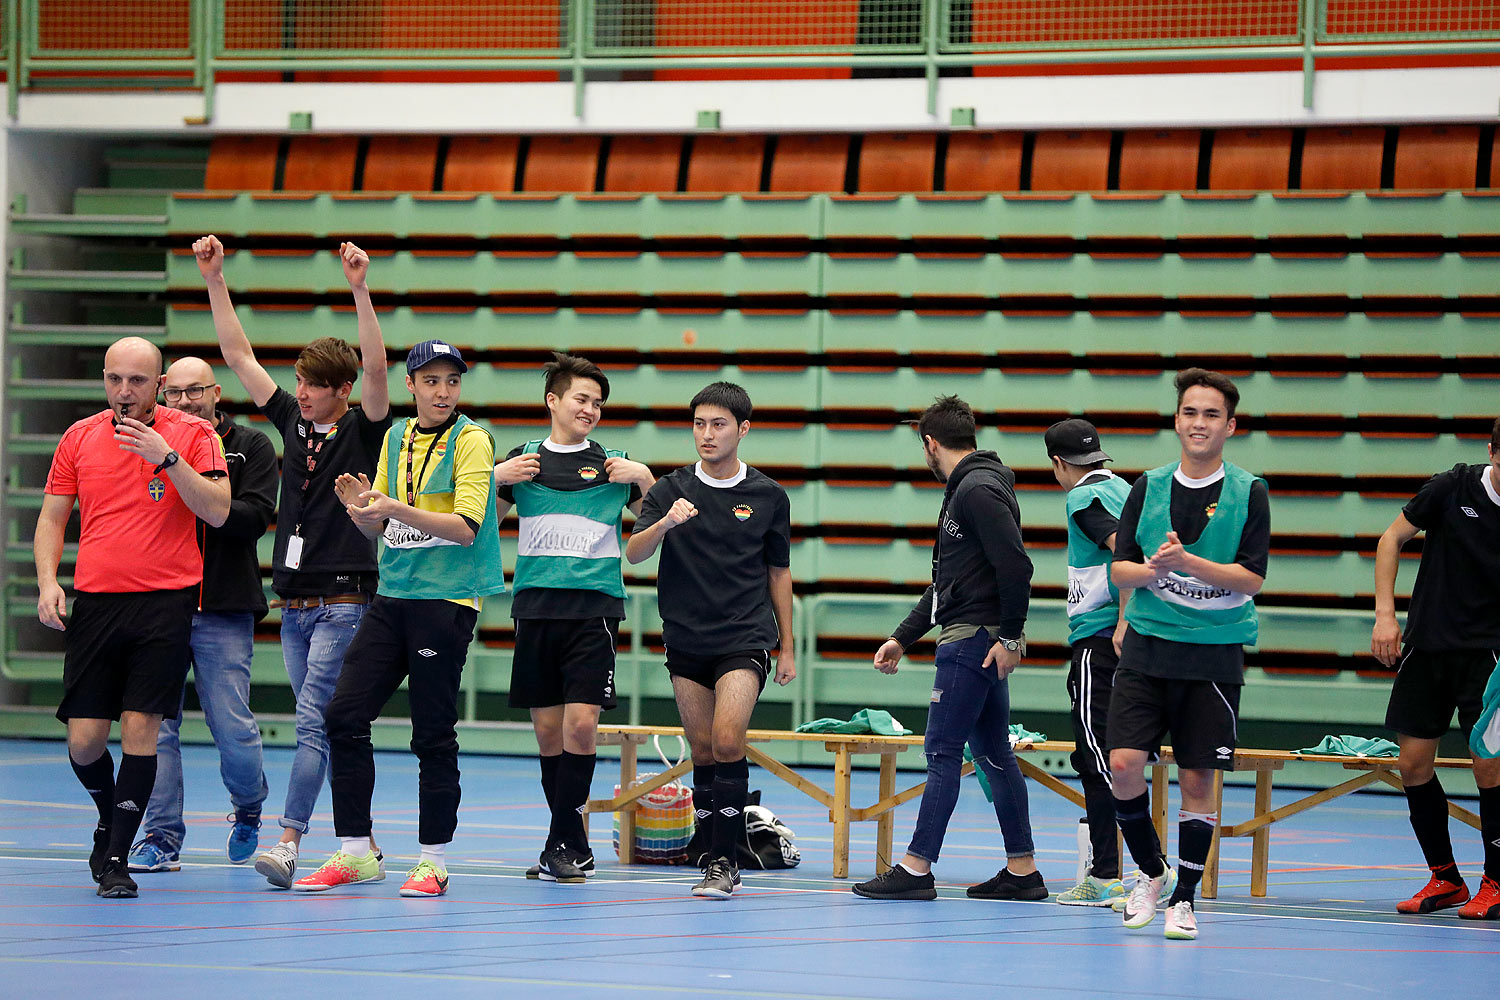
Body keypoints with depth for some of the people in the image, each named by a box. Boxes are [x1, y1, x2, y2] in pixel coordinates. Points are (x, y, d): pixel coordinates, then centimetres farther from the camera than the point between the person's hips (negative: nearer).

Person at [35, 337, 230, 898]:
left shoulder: (193, 435, 1)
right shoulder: (79, 438, 9)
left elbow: (217, 511, -9)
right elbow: (52, 517, 15)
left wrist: (168, 457, -19)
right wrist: (47, 581, 0)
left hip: (166, 603, -2)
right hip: (95, 603, 2)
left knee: (140, 729, -8)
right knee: (84, 741, -1)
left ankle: (117, 860, 0)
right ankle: (111, 821, 29)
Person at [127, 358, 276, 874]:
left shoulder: (251, 447, 6)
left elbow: (255, 516, -7)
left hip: (224, 609, -2)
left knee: (233, 726, -5)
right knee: (157, 723, -2)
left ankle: (248, 808, 23)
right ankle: (161, 836, 3)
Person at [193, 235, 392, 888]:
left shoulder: (364, 429, -3)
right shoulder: (291, 420, 11)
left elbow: (375, 369, -20)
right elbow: (240, 355, 12)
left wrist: (360, 291, -30)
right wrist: (215, 281, 7)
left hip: (344, 601, -6)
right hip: (293, 604, 6)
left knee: (314, 722, -14)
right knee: (327, 727, 8)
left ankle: (288, 843, -20)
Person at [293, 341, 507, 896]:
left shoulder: (470, 440, -6)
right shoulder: (396, 439, 13)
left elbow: (466, 527, -15)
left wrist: (398, 510, -24)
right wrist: (361, 506, -4)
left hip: (446, 600, -6)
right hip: (392, 596, 6)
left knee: (433, 734, -4)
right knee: (345, 715, -1)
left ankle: (433, 860, 6)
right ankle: (355, 853, 7)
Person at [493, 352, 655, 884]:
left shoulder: (614, 464, 6)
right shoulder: (523, 460, 10)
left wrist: (644, 479, -4)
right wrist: (496, 479, 0)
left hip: (594, 606, -2)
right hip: (535, 605, 2)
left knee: (582, 722, -14)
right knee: (548, 728, 3)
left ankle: (562, 845, -9)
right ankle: (575, 845, 13)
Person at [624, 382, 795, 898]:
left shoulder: (769, 496, 3)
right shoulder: (670, 490, 2)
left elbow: (779, 571, 12)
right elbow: (634, 553, -9)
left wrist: (786, 647, 12)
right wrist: (665, 523, -30)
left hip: (746, 640, -2)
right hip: (686, 641, 2)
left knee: (727, 741, -18)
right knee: (703, 753, 5)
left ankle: (725, 861, -15)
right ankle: (716, 860, 14)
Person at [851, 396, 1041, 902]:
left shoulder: (979, 490, -13)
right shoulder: (965, 489, 20)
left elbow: (1016, 566, -22)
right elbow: (946, 579, 25)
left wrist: (1011, 637, -20)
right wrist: (903, 638, 24)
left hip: (974, 641, -10)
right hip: (971, 639, 10)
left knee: (942, 750, -9)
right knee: (993, 753, 10)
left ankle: (916, 868, -9)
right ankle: (1022, 870, 12)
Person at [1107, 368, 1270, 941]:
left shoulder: (1248, 494, -1)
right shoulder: (1149, 488, 6)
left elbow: (1252, 577, -9)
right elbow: (1119, 569, 5)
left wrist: (1188, 562, -22)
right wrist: (1151, 569, -17)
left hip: (1213, 655, -2)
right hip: (1147, 646, 2)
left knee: (1197, 779, 0)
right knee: (1124, 765, -9)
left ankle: (1184, 896, 13)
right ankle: (1150, 871, 14)